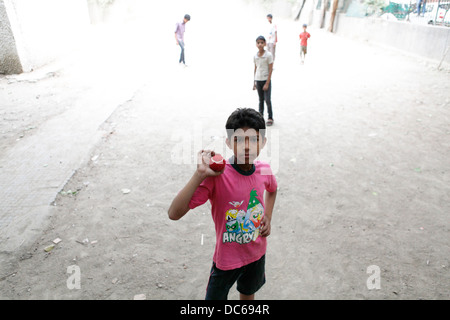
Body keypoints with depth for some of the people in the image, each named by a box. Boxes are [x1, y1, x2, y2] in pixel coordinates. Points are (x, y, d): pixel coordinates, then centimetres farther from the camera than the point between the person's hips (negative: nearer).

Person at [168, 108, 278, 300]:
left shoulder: (264, 170, -13)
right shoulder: (217, 176, -29)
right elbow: (174, 214, -37)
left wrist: (268, 217, 1)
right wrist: (200, 175, -44)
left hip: (257, 254, 5)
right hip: (227, 259, -4)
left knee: (248, 293, 30)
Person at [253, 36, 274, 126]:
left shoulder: (268, 55, -10)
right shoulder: (255, 56, 4)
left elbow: (270, 70, -11)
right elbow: (255, 69, 12)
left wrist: (267, 83, -15)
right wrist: (254, 82, 11)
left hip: (266, 80, -4)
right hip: (258, 80, 4)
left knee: (267, 100, -3)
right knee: (261, 100, 11)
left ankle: (270, 118, 9)